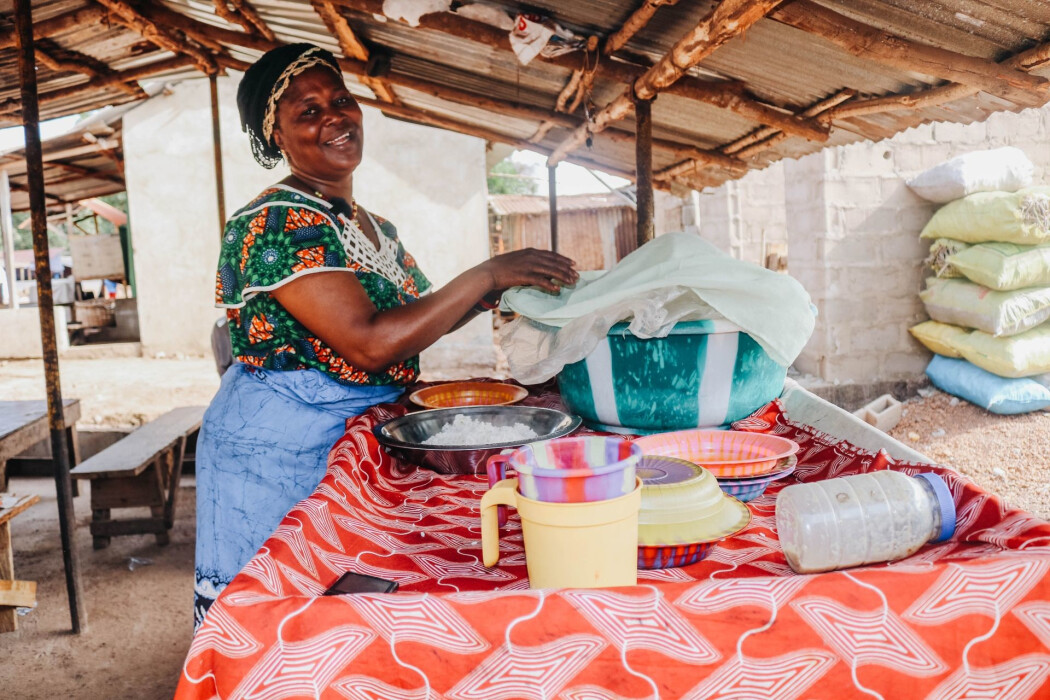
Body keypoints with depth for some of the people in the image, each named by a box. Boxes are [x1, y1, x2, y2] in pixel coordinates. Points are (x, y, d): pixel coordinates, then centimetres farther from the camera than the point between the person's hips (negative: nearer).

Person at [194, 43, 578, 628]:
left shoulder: (378, 228, 10)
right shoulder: (275, 223, -17)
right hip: (278, 452, -7)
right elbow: (371, 343, -27)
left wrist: (495, 291, 1)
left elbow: (419, 315, 17)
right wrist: (488, 274, -23)